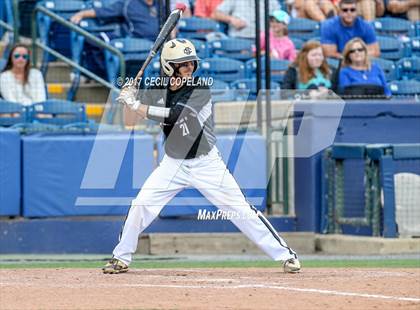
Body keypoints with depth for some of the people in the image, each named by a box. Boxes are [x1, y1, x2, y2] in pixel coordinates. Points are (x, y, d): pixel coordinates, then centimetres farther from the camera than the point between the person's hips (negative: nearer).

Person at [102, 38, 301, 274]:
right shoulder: (157, 91, -3)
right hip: (173, 164, 3)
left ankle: (285, 254, 2)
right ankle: (121, 258, 11)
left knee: (241, 210, -5)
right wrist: (129, 100, -21)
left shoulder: (200, 88, -17)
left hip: (207, 164, -3)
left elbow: (176, 114, -30)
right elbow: (131, 121, -1)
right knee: (141, 206, -6)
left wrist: (137, 106, -30)